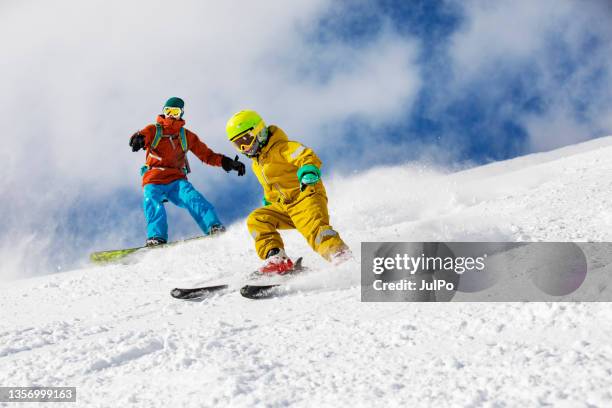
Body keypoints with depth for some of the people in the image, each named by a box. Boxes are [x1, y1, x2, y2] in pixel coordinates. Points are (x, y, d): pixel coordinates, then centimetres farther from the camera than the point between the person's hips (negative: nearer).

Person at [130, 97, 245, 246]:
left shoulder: (187, 136, 18)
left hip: (176, 180, 1)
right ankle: (156, 237, -43)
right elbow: (143, 135, -13)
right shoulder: (153, 130, 11)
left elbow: (207, 155, 18)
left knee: (191, 197, -27)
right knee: (152, 202, -29)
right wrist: (138, 138, -39)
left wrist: (227, 162, 4)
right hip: (154, 180, -1)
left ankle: (214, 228, -40)